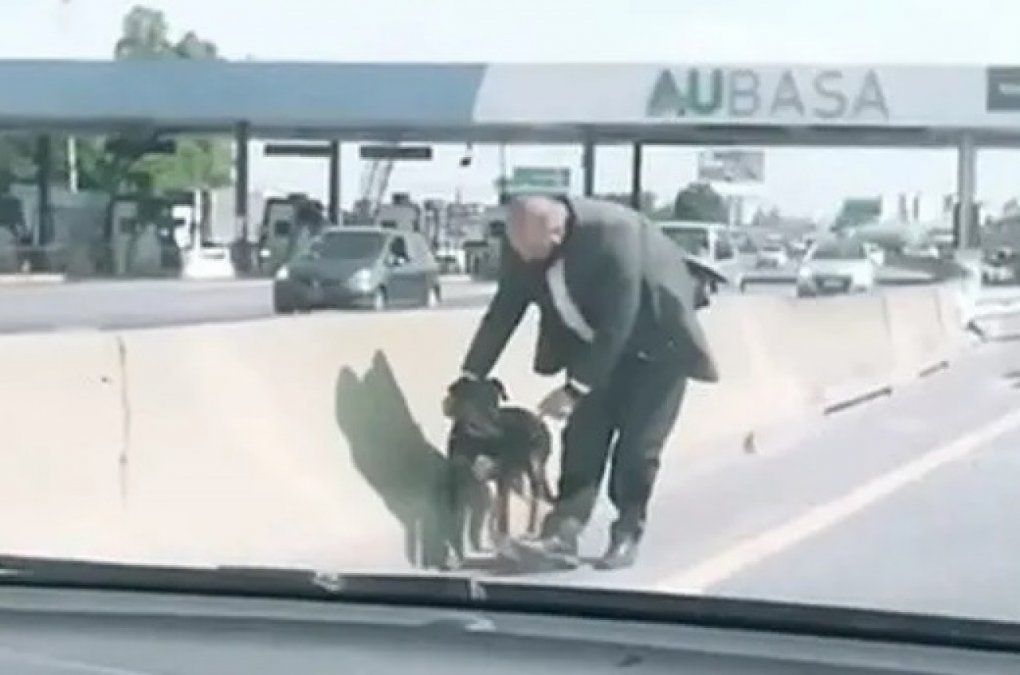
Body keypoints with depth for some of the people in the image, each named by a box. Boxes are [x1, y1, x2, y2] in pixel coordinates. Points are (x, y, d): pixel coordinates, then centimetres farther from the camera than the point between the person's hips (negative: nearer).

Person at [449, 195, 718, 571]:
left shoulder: (612, 233, -37)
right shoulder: (525, 245, -18)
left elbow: (617, 325, -35)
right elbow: (503, 313, -7)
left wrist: (575, 388, -34)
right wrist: (470, 379, -10)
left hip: (656, 344, -5)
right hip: (597, 345, 5)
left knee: (636, 444, -6)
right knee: (583, 433, -6)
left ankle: (626, 536, 9)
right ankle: (562, 536, -9)